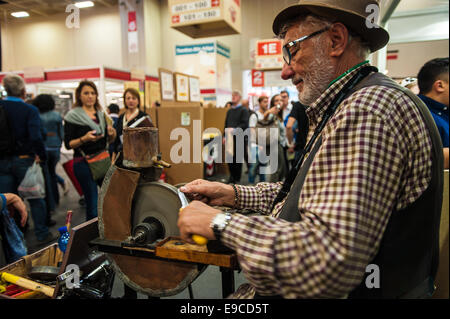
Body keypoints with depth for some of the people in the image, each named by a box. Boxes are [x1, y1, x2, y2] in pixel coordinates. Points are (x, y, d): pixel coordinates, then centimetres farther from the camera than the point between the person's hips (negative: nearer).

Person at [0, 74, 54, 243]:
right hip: (24, 160, -3)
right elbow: (36, 137, -22)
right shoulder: (29, 110, -12)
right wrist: (42, 157, -9)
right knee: (35, 198, 10)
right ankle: (42, 234, 19)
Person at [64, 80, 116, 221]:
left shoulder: (101, 114, 14)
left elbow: (108, 140, 19)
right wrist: (84, 139, -22)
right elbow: (68, 144, -5)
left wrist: (112, 134, -3)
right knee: (93, 205, -3)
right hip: (84, 163, -5)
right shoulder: (73, 116, -2)